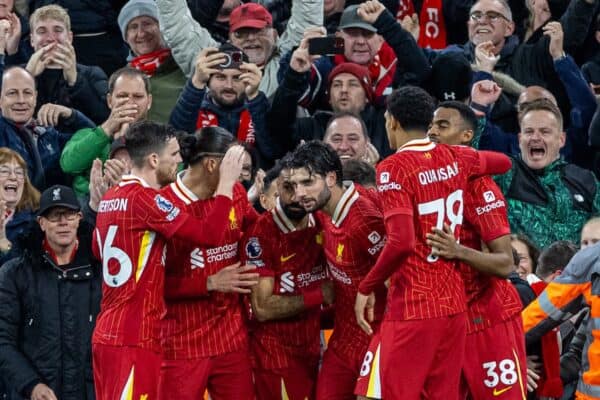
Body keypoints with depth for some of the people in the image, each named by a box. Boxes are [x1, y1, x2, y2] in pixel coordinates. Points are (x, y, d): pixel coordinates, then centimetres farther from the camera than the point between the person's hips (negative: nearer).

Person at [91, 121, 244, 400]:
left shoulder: (110, 198, 11)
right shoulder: (146, 199, -15)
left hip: (108, 333, 9)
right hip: (133, 339, -9)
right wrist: (226, 182, -9)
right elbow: (209, 234, -20)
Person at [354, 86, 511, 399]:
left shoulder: (394, 168, -12)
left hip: (413, 307, -6)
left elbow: (401, 242, -22)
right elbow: (503, 162, 28)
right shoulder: (455, 159, 7)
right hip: (454, 303, 6)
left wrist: (366, 288, -11)